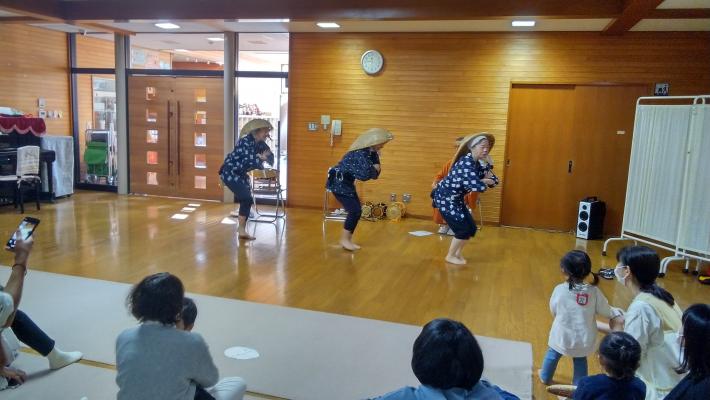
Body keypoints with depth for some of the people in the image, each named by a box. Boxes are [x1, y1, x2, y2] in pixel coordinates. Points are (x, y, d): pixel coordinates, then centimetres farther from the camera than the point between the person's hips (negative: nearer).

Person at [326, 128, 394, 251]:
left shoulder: (372, 152, 3)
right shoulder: (360, 153, -26)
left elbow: (374, 174, 4)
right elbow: (365, 174, -34)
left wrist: (375, 169, -18)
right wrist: (374, 169, -15)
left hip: (347, 183, 9)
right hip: (339, 182, -9)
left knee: (357, 211, 7)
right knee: (355, 211, -11)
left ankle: (347, 239, 18)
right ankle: (344, 239, 3)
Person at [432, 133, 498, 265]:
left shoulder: (477, 163, 1)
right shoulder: (466, 163, -28)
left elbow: (494, 180, 8)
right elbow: (478, 187, -36)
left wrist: (488, 180, -15)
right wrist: (485, 182, -13)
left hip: (456, 198, 9)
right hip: (445, 198, -9)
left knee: (471, 228, 9)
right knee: (463, 229, -6)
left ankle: (457, 253, 28)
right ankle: (450, 256, 14)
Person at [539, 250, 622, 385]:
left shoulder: (560, 290, -20)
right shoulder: (594, 291, -17)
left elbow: (553, 310, -5)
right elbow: (605, 311, -4)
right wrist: (616, 313, 18)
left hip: (562, 336, 0)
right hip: (583, 339, 1)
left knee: (552, 355, 25)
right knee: (580, 361, 25)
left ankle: (545, 377, 48)